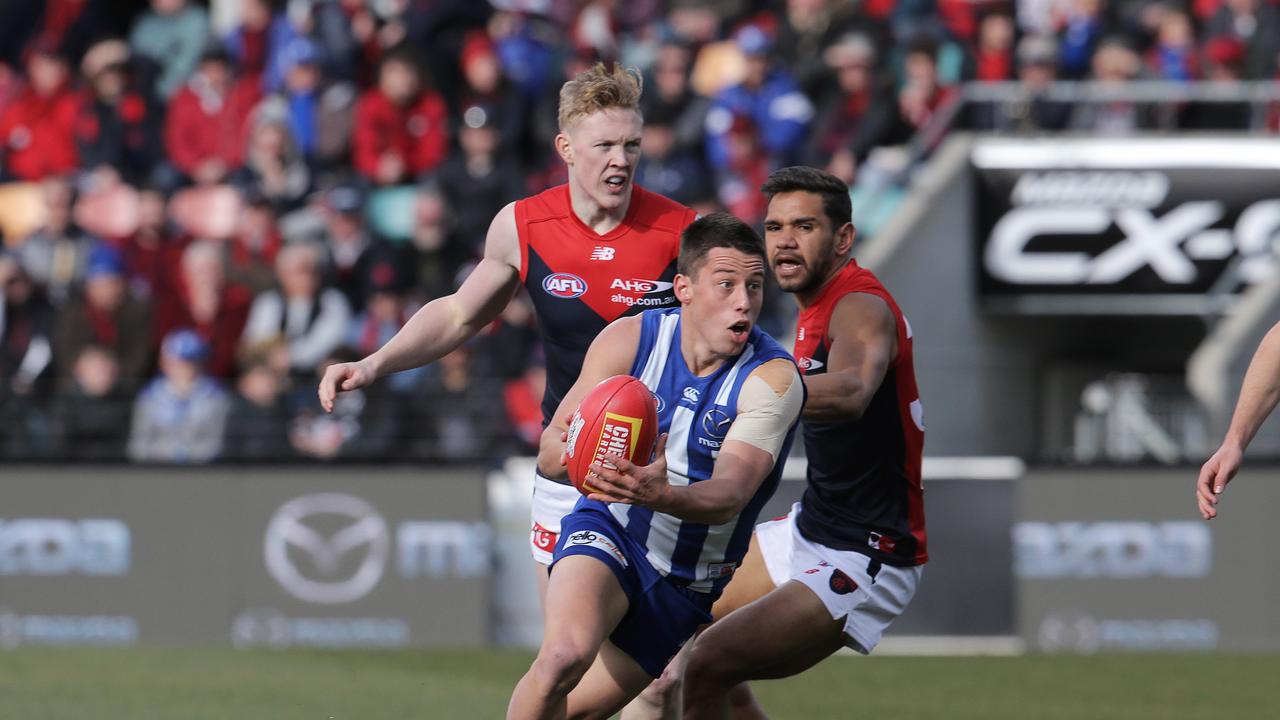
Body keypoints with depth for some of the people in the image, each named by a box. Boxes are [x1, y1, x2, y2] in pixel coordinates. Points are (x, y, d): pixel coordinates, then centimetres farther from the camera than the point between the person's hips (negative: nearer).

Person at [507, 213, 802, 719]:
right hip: (610, 533, -1)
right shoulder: (630, 340, -12)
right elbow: (549, 452, -8)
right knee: (565, 654, -30)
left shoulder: (774, 377, -18)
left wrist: (658, 493, -52)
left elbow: (728, 496, -30)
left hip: (695, 583, 1)